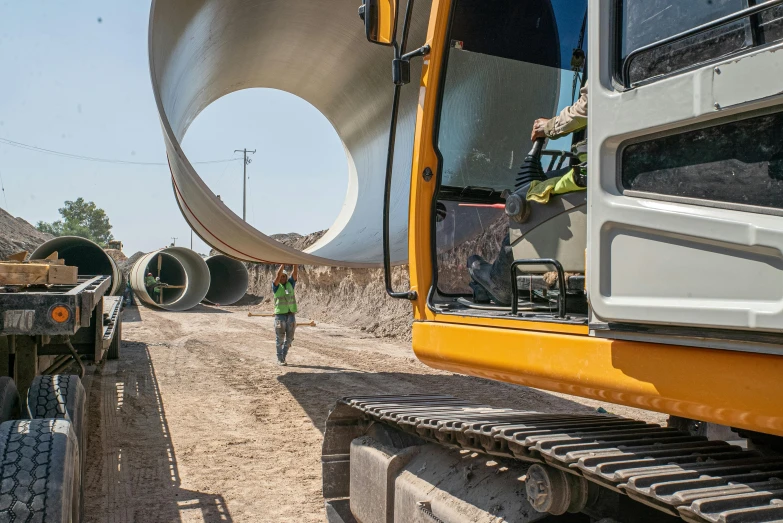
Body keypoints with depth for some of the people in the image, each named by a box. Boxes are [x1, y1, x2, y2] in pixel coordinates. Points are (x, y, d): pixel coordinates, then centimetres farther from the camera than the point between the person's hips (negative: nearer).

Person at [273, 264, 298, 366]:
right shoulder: (276, 286, 1)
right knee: (280, 338, 1)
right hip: (280, 315, -4)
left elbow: (295, 273, 0)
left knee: (289, 338, 8)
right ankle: (280, 359, 10)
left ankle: (283, 356, 23)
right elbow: (278, 276, -16)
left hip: (291, 315, 4)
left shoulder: (290, 284, 11)